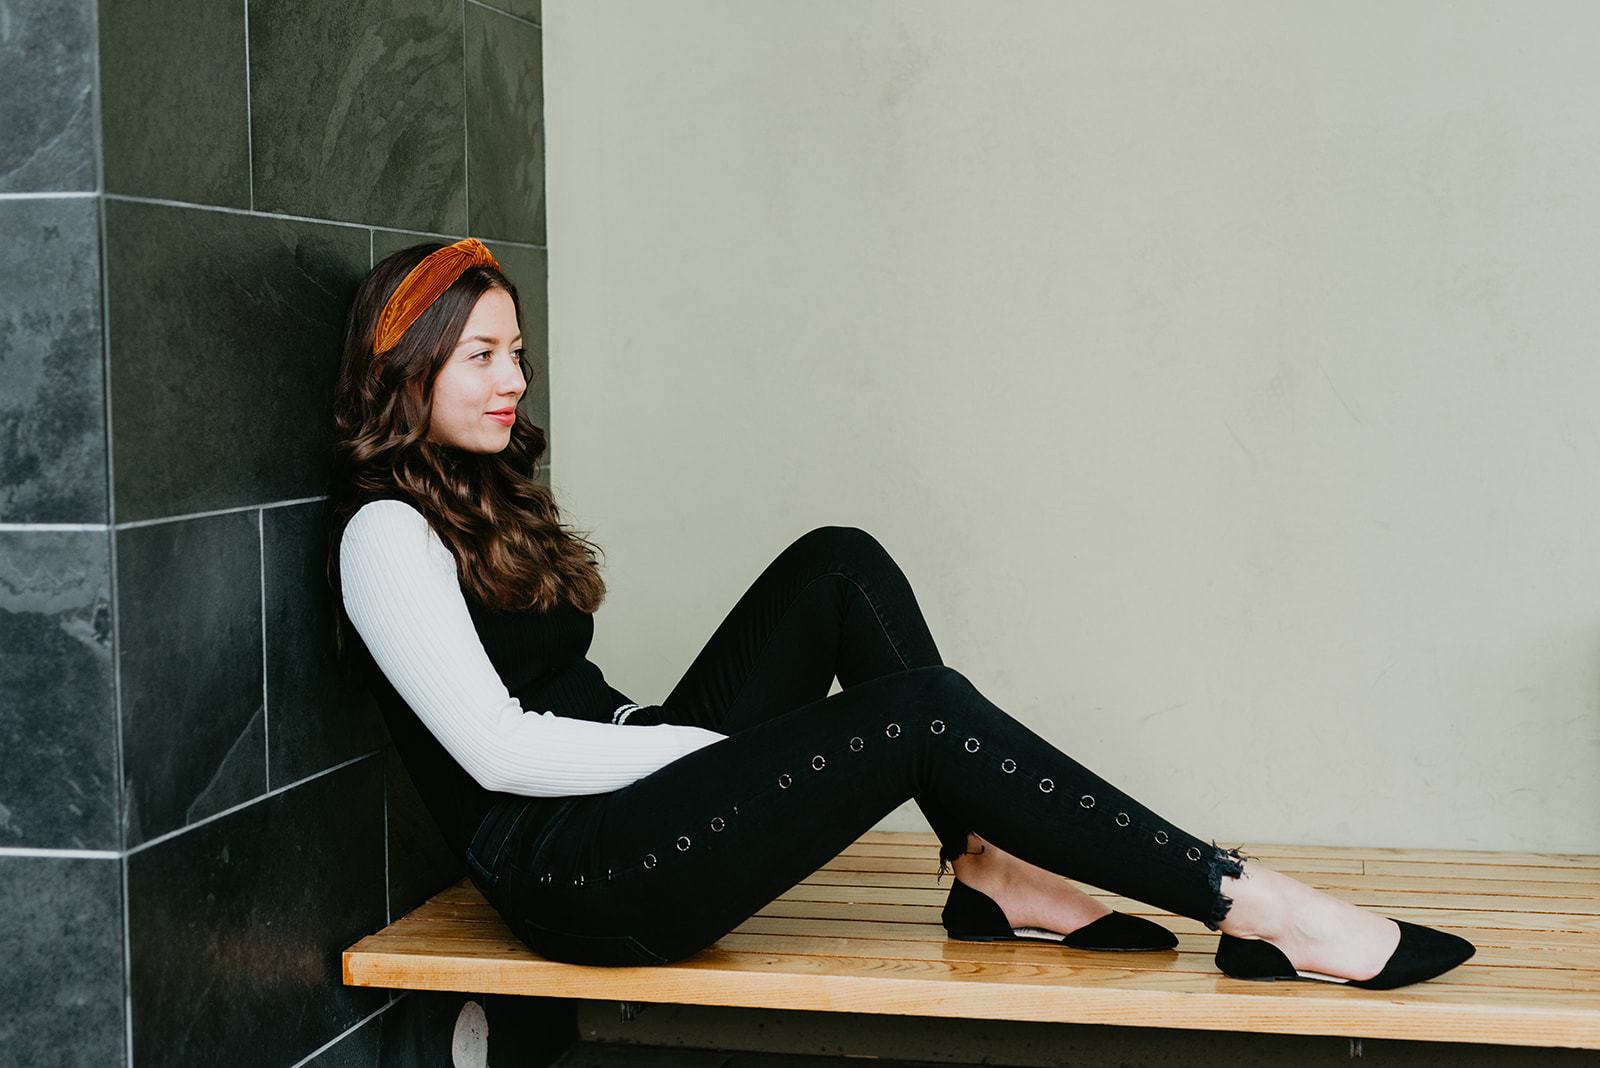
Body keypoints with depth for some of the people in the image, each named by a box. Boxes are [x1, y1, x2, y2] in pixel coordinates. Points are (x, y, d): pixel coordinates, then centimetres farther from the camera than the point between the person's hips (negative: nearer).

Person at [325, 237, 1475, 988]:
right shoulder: (388, 533, -10)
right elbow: (497, 749, -17)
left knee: (840, 567, -3)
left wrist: (683, 735, 2)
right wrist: (713, 746, -13)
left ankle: (990, 868, -9)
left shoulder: (482, 493, 19)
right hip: (574, 880, -9)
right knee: (922, 710, -21)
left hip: (629, 787, 9)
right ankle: (1248, 904, -18)